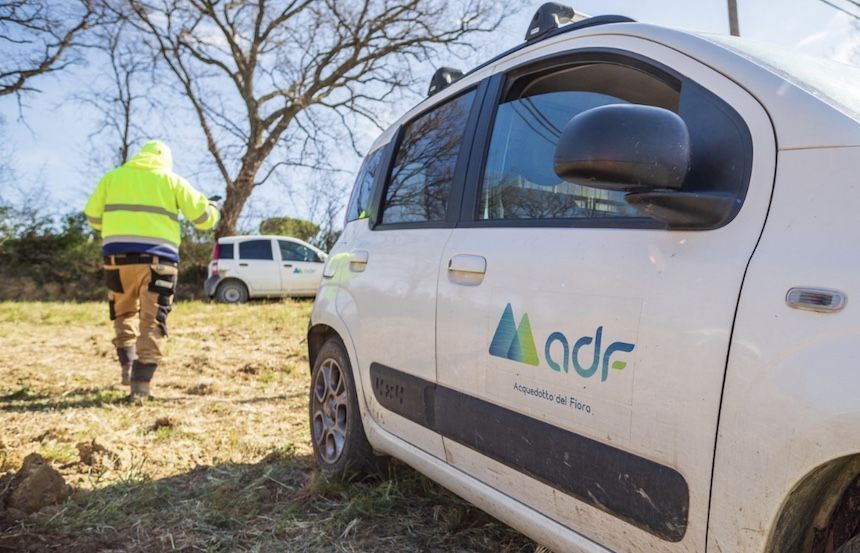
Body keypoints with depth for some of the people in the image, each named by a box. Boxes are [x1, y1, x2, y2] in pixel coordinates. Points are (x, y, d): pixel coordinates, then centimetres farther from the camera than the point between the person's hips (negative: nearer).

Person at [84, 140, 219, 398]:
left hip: (118, 255, 2)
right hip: (158, 258, -2)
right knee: (152, 321, 4)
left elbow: (92, 216, 14)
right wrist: (213, 209, 30)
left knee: (125, 312, 23)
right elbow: (204, 217, 8)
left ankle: (128, 366, 17)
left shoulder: (112, 176, 14)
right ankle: (141, 382, -2)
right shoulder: (171, 180, 9)